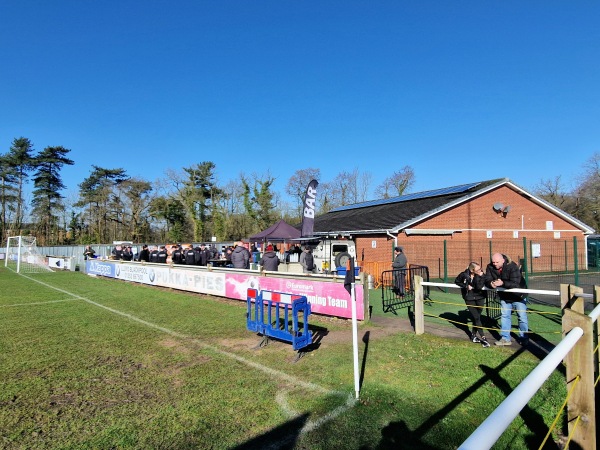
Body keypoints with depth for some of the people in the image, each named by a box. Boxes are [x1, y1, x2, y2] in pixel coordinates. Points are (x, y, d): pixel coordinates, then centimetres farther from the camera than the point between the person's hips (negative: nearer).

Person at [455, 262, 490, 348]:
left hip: (480, 298, 2)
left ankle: (473, 335, 27)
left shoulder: (481, 275, -13)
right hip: (469, 298, -2)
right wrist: (466, 286, -11)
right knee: (476, 317, -7)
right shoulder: (464, 274, -15)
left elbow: (479, 287, -26)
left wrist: (478, 276, -29)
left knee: (476, 317, 10)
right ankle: (483, 338, 0)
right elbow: (457, 281, 2)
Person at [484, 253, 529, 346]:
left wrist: (502, 283, -51)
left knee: (522, 317, 4)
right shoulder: (490, 267, -14)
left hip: (518, 296, -4)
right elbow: (487, 280, -17)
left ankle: (524, 338, 19)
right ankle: (505, 338, 15)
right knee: (504, 316, 7)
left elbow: (515, 283, -36)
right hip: (504, 296, 5)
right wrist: (491, 283, -40)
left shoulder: (512, 266, -28)